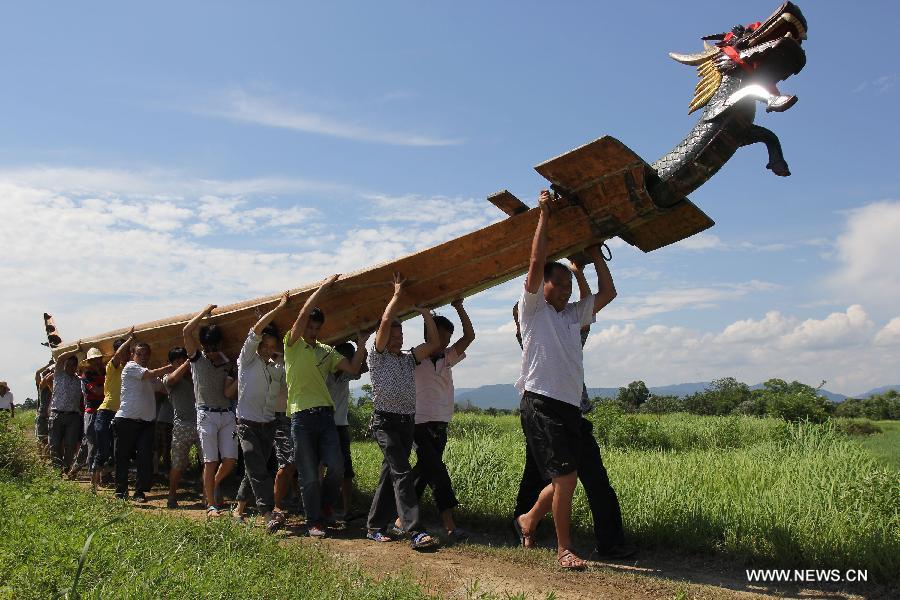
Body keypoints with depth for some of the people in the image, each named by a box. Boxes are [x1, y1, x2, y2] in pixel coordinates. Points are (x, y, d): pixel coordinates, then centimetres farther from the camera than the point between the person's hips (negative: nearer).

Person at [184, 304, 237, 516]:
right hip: (207, 414, -4)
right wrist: (204, 312, -4)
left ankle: (214, 485, 28)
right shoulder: (197, 358, 3)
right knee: (211, 461, -4)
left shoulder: (225, 362, 14)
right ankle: (211, 505, 6)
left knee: (230, 459, -2)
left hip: (227, 414, 4)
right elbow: (187, 331, -11)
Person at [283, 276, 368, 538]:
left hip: (325, 415, 4)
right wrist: (324, 286, -7)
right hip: (301, 417, -4)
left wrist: (361, 344, 1)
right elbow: (303, 313, -9)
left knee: (337, 467, -3)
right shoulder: (293, 345, 3)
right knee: (309, 475, 1)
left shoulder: (327, 351, 17)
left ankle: (322, 506, 24)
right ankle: (314, 522, 13)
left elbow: (353, 369, 10)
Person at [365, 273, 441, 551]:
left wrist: (425, 313, 6)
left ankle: (375, 527, 19)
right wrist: (397, 294, -2)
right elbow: (385, 322, -11)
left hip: (407, 423, 7)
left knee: (390, 474, 10)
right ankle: (416, 532, -25)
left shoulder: (408, 359, 18)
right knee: (402, 473, -18)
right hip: (385, 422, -6)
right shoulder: (378, 357, 1)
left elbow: (434, 343, 10)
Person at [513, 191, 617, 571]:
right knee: (565, 477, -10)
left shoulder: (573, 315, 21)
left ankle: (527, 521, 33)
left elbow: (608, 292, 19)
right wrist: (544, 215, -2)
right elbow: (536, 263, -7)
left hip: (570, 407, 7)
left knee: (564, 480, 10)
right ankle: (564, 550, 2)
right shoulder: (533, 309, 3)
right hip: (541, 403, -7)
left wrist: (593, 252, 22)